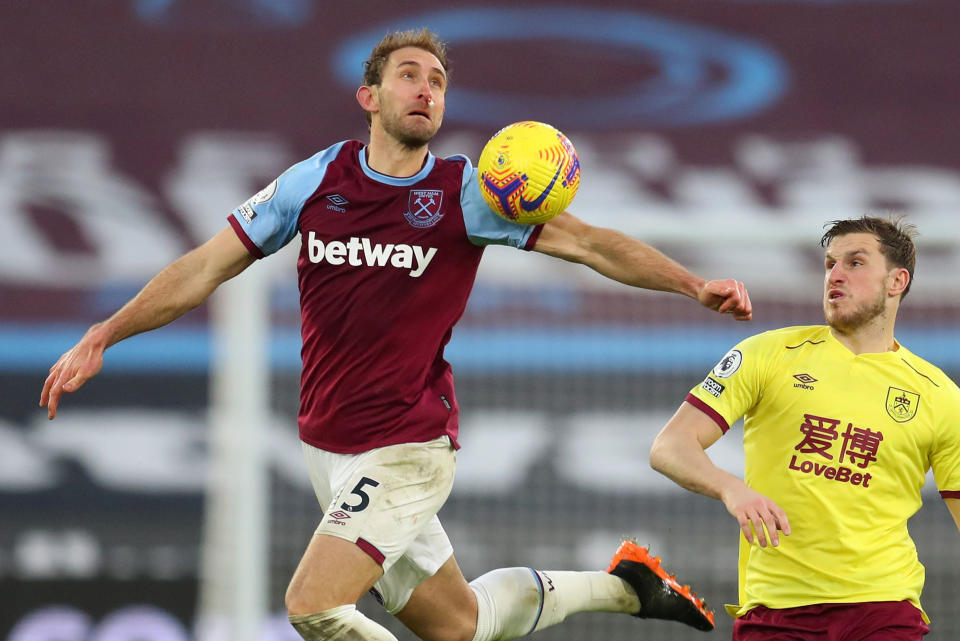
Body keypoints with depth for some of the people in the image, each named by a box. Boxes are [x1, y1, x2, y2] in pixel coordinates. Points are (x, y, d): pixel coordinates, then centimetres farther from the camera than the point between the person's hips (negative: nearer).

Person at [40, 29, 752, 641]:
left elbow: (589, 242, -9)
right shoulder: (315, 181, 2)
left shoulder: (465, 192, -7)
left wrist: (694, 285, -22)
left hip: (406, 450, -4)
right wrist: (101, 337, 3)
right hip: (328, 448, 4)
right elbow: (207, 268, 7)